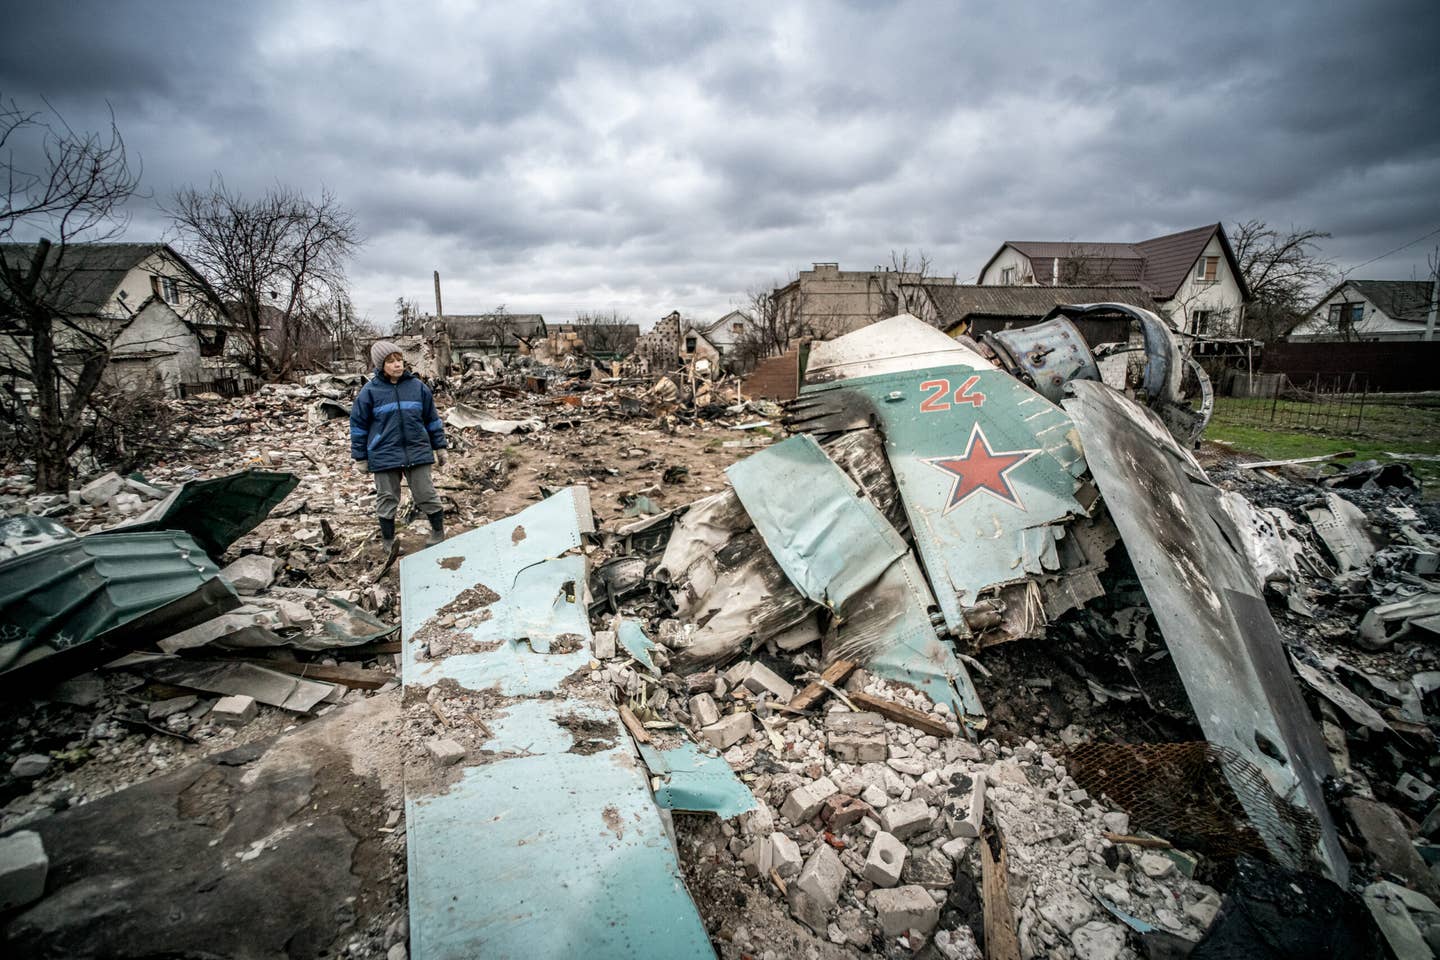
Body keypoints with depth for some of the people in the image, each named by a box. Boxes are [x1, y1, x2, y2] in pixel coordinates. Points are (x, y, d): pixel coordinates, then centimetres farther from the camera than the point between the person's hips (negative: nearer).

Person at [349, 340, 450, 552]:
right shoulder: (370, 391, -4)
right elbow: (359, 425, 3)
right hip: (384, 455, -1)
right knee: (387, 499, 11)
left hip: (417, 452, 1)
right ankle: (388, 540, 27)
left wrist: (440, 447, 10)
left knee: (426, 494, 8)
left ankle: (438, 531, 27)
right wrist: (359, 457, 3)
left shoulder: (418, 386, 0)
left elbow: (432, 419, 9)